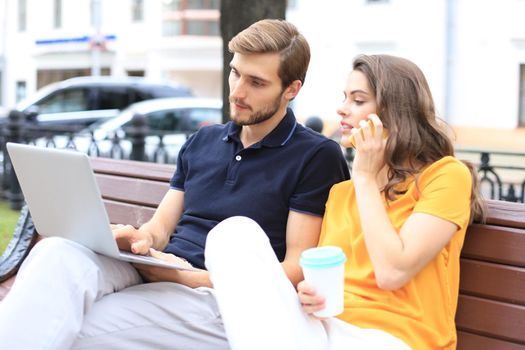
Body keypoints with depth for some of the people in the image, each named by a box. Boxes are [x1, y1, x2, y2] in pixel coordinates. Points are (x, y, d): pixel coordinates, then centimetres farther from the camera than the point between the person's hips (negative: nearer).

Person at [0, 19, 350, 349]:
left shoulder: (317, 156, 2)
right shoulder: (202, 142, 23)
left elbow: (296, 269, -4)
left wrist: (191, 279, -14)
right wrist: (140, 239, -5)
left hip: (220, 298, -6)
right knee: (57, 253, -30)